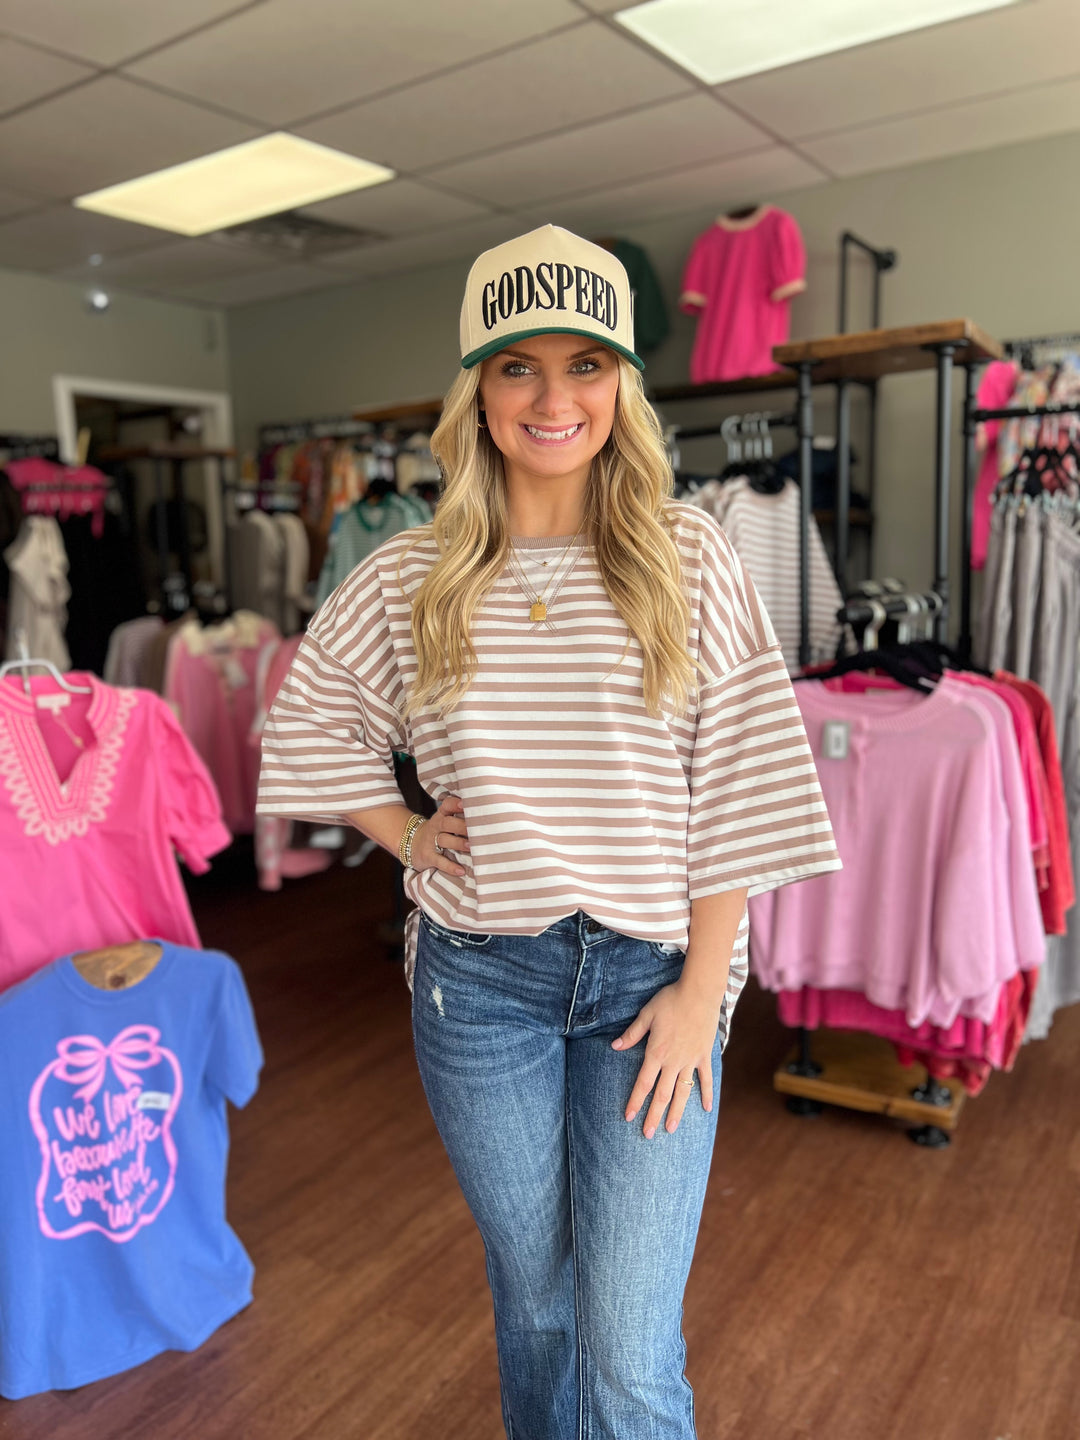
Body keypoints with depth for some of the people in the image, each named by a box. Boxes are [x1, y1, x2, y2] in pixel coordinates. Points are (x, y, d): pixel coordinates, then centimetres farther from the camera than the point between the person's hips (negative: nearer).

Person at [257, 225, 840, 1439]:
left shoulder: (688, 561, -5)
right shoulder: (409, 578, -1)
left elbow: (737, 787, -6)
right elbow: (306, 723, 13)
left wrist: (702, 990, -8)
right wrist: (408, 839, 2)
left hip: (649, 972, -1)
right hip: (478, 976, 2)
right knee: (531, 1294, 21)